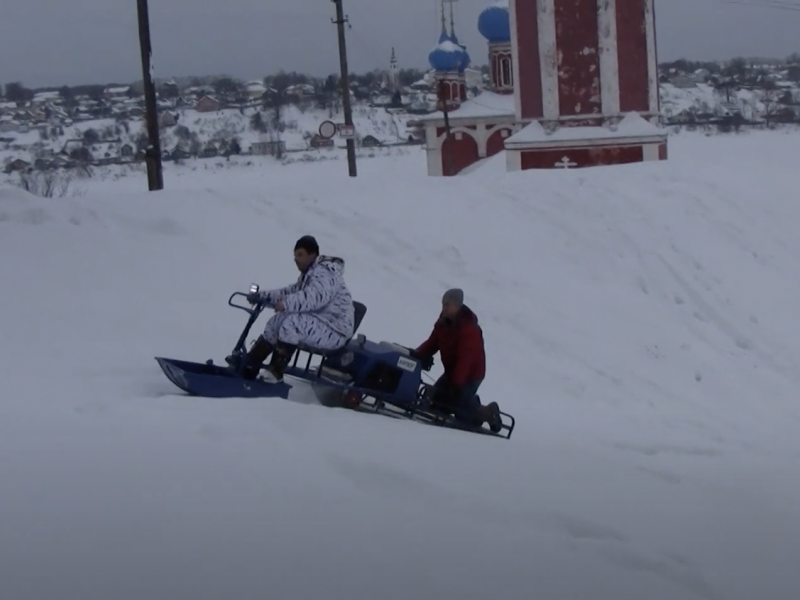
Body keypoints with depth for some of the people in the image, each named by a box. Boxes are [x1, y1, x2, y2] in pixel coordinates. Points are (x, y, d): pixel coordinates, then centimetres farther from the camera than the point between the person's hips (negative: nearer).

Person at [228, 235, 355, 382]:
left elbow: (314, 296, -36)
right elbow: (291, 292, 18)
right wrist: (262, 296, 8)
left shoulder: (325, 273, -19)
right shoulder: (310, 273, 15)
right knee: (278, 320, 4)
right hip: (318, 323, 11)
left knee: (291, 323, -28)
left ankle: (276, 371, -21)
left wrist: (286, 304, -45)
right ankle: (249, 364, 4)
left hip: (334, 330, -11)